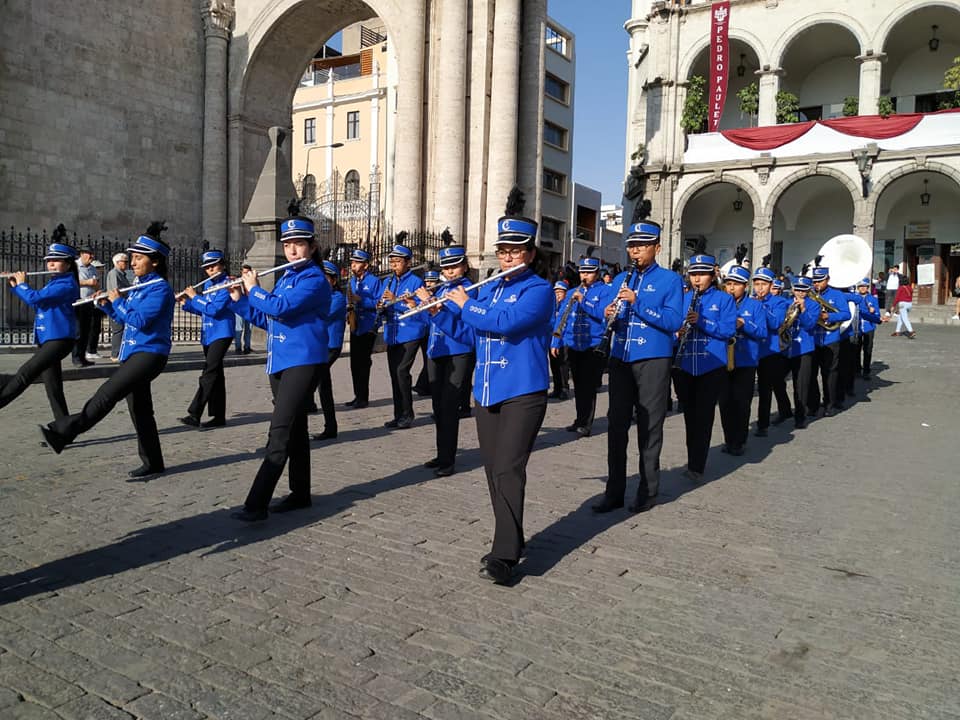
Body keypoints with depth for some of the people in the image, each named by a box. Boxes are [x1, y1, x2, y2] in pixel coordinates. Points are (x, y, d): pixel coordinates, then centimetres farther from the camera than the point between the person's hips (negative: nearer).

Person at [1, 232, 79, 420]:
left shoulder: (67, 285, -12)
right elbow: (35, 302, 27)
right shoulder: (53, 283, 18)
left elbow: (34, 298, -20)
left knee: (24, 374, -18)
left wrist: (21, 284, -1)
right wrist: (15, 285, 16)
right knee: (53, 389, 8)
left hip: (59, 340, -10)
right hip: (45, 340, 10)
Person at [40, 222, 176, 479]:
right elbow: (125, 319, 22)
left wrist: (117, 301, -8)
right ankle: (152, 463, 16)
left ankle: (63, 432, -25)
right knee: (139, 410, 10)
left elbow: (139, 320, -21)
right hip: (132, 353, 10)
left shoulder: (160, 287, -11)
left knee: (107, 393, -21)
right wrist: (107, 305, 6)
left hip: (149, 354, -10)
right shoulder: (138, 285, 16)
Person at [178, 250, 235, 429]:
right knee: (216, 375, 10)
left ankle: (194, 414, -18)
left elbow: (213, 310, -20)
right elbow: (202, 310, 19)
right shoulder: (208, 284, 14)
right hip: (207, 334, 9)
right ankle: (219, 416, 14)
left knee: (209, 374, -14)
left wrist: (194, 296, -11)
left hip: (221, 334, -9)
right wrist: (186, 303, 5)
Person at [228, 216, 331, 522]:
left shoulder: (314, 279, -11)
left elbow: (280, 308, -24)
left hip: (303, 362, -9)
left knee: (280, 433, -11)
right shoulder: (286, 277, 16)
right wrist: (239, 300, 10)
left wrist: (253, 288, -8)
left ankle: (256, 504, -12)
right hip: (280, 362, 9)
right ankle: (300, 494, 23)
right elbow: (267, 319, 20)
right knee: (295, 429, 14)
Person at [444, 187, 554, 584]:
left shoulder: (539, 290, -8)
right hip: (486, 391, 7)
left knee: (508, 471, -12)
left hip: (523, 393, -7)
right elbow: (474, 328, 19)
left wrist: (466, 304, -9)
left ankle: (505, 556, -9)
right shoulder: (488, 288, 15)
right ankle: (510, 541, 24)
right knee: (493, 471, 11)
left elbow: (504, 322, -23)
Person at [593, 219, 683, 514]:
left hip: (652, 360, -4)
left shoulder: (670, 279, -2)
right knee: (616, 425, 7)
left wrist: (638, 302, -21)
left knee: (649, 428, 3)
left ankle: (648, 492, 16)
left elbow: (674, 322, -13)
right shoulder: (620, 279, 13)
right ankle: (614, 491, 16)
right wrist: (610, 317, -11)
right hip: (621, 359, 5)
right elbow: (612, 318, 12)